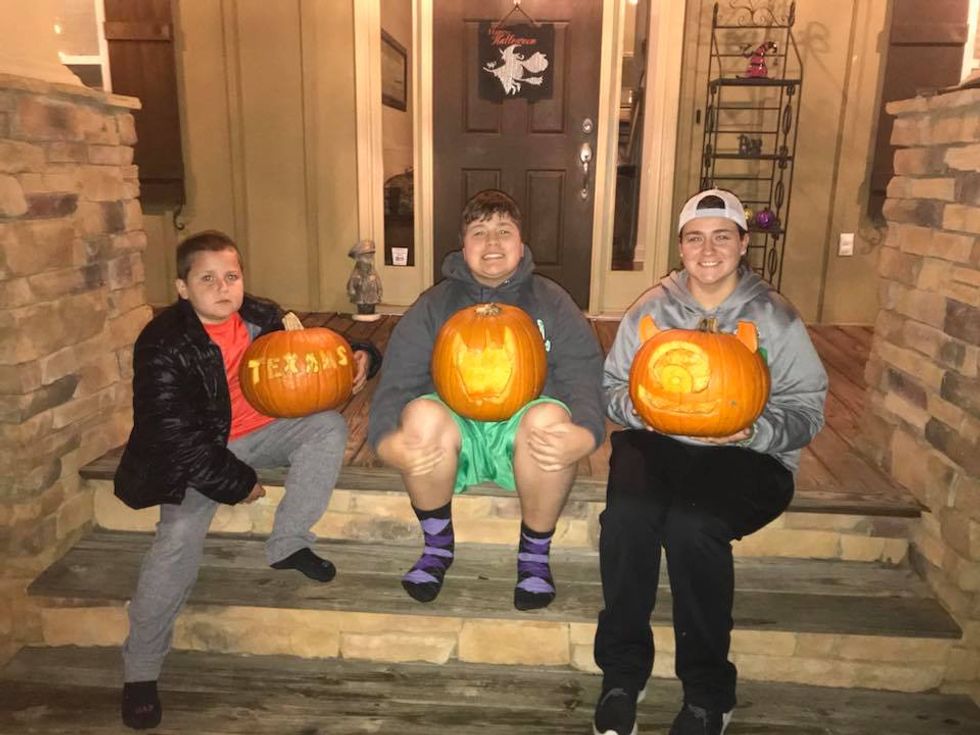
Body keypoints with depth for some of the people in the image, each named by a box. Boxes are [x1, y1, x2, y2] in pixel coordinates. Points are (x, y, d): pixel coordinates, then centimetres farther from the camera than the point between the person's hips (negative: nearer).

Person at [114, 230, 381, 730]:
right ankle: (140, 670, -4)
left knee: (328, 426, -17)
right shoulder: (163, 346, -17)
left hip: (260, 433, 5)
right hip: (195, 454, -4)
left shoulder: (263, 318, -4)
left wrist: (358, 357, -13)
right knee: (180, 535, -23)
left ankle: (288, 544, -10)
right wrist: (235, 483, -18)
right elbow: (176, 436, -19)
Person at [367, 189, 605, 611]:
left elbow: (584, 376, -8)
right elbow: (398, 379, -4)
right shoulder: (433, 306, 6)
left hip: (523, 433, 0)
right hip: (453, 436, 1)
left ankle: (535, 552, -8)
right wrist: (387, 441, -26)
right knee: (422, 412, -32)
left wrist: (584, 434, -31)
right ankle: (437, 543, -5)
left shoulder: (551, 303, 5)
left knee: (549, 415, -34)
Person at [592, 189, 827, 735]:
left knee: (691, 525, -33)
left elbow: (808, 408, 1)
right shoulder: (653, 308, 7)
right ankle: (623, 675, -9)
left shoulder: (775, 317, 2)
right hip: (658, 441, 2)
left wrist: (755, 430, -20)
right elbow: (611, 384, 11)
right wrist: (637, 407, -13)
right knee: (627, 512, -31)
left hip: (749, 457, -1)